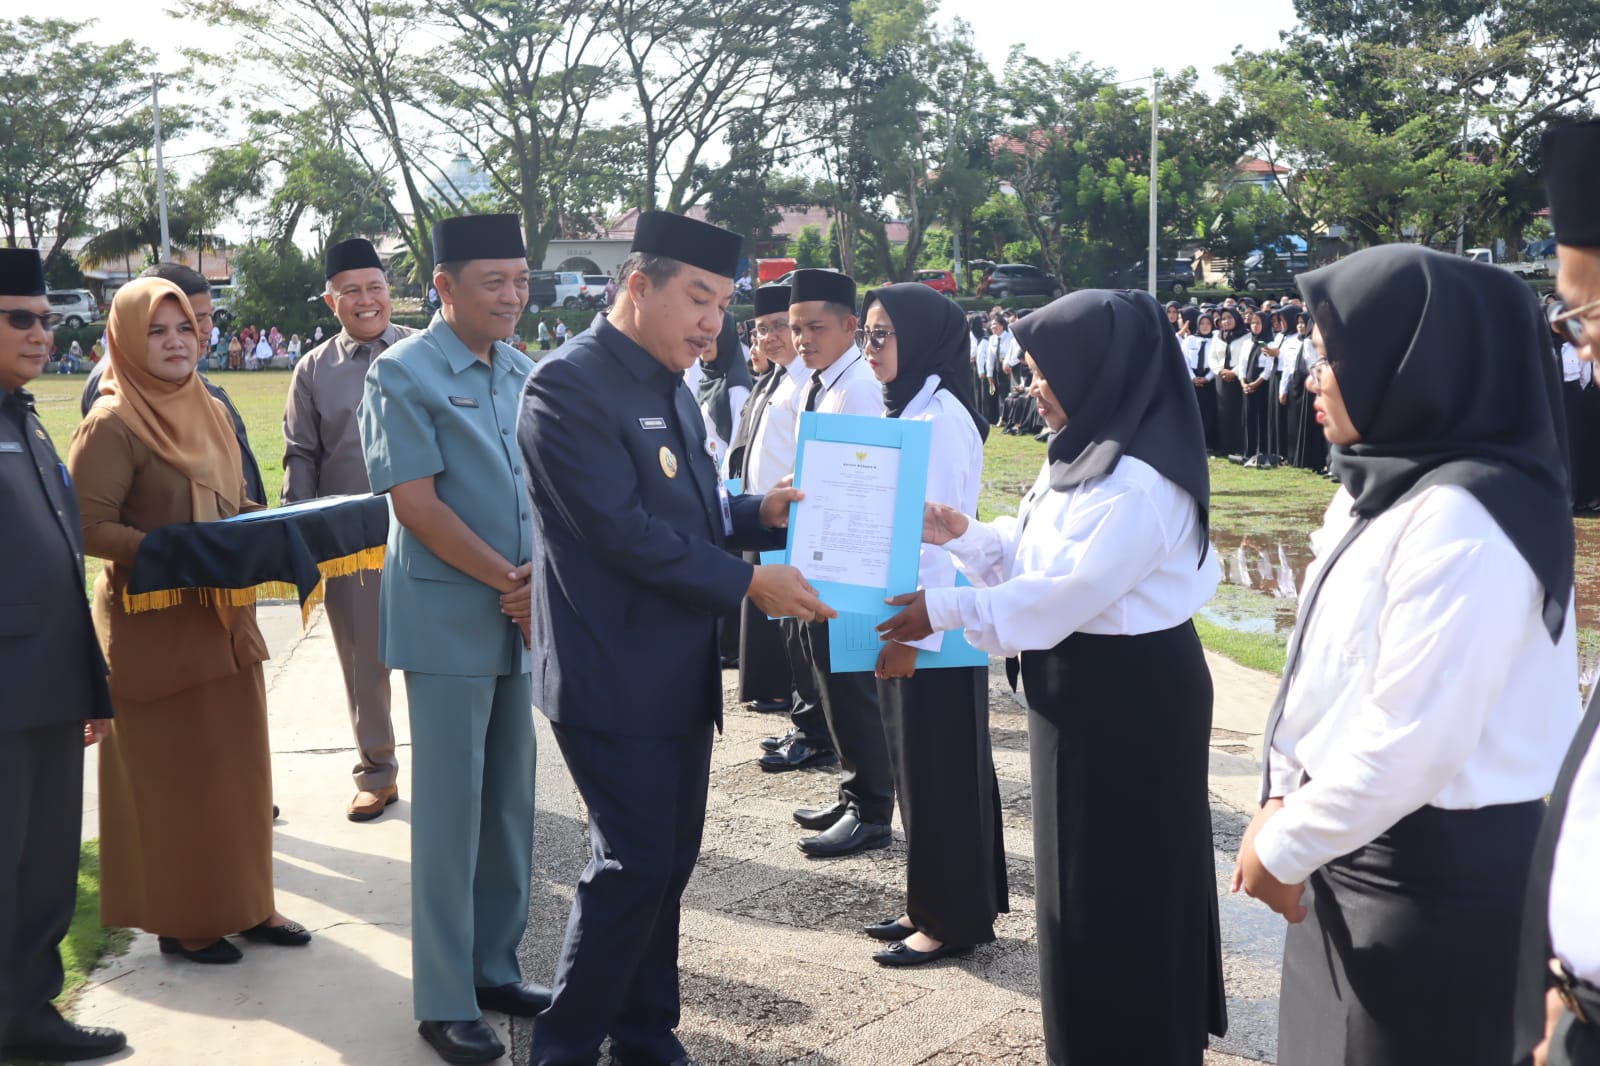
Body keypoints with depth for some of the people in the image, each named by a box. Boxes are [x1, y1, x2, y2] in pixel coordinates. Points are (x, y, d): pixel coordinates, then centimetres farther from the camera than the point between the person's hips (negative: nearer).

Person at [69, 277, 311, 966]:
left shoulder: (210, 413, 9)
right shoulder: (112, 425, -12)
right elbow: (88, 527, -17)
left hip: (225, 616, 7)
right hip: (155, 624, -7)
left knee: (238, 764, 12)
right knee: (172, 774, 4)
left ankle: (243, 902, 26)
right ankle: (180, 919, 18)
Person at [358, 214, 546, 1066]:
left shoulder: (522, 373, 10)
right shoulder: (402, 374, -9)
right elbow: (417, 504, -15)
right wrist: (511, 580, -14)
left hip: (519, 619, 6)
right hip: (448, 622, -6)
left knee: (510, 802, 12)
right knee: (450, 811, 0)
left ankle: (494, 966, 25)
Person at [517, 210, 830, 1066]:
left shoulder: (670, 384, 11)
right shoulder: (568, 385, -17)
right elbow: (623, 528, -24)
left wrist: (760, 513, -1)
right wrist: (749, 584, -21)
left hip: (682, 672, 9)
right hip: (615, 676, -8)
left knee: (668, 860, 15)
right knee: (635, 864, -3)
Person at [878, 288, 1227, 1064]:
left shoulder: (1141, 481, -23)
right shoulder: (1083, 456, 9)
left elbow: (1068, 591, -26)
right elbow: (1034, 554, 13)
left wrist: (944, 610, -21)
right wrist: (961, 536, -2)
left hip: (1130, 698, -10)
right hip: (1082, 687, 10)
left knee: (1120, 887, 3)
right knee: (1084, 879, 20)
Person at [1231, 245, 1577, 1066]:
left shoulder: (1461, 517, -23)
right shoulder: (1382, 487, 8)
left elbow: (1412, 742, -25)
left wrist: (1286, 846, -13)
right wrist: (1282, 801, 2)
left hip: (1439, 874, -8)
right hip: (1361, 845, 9)